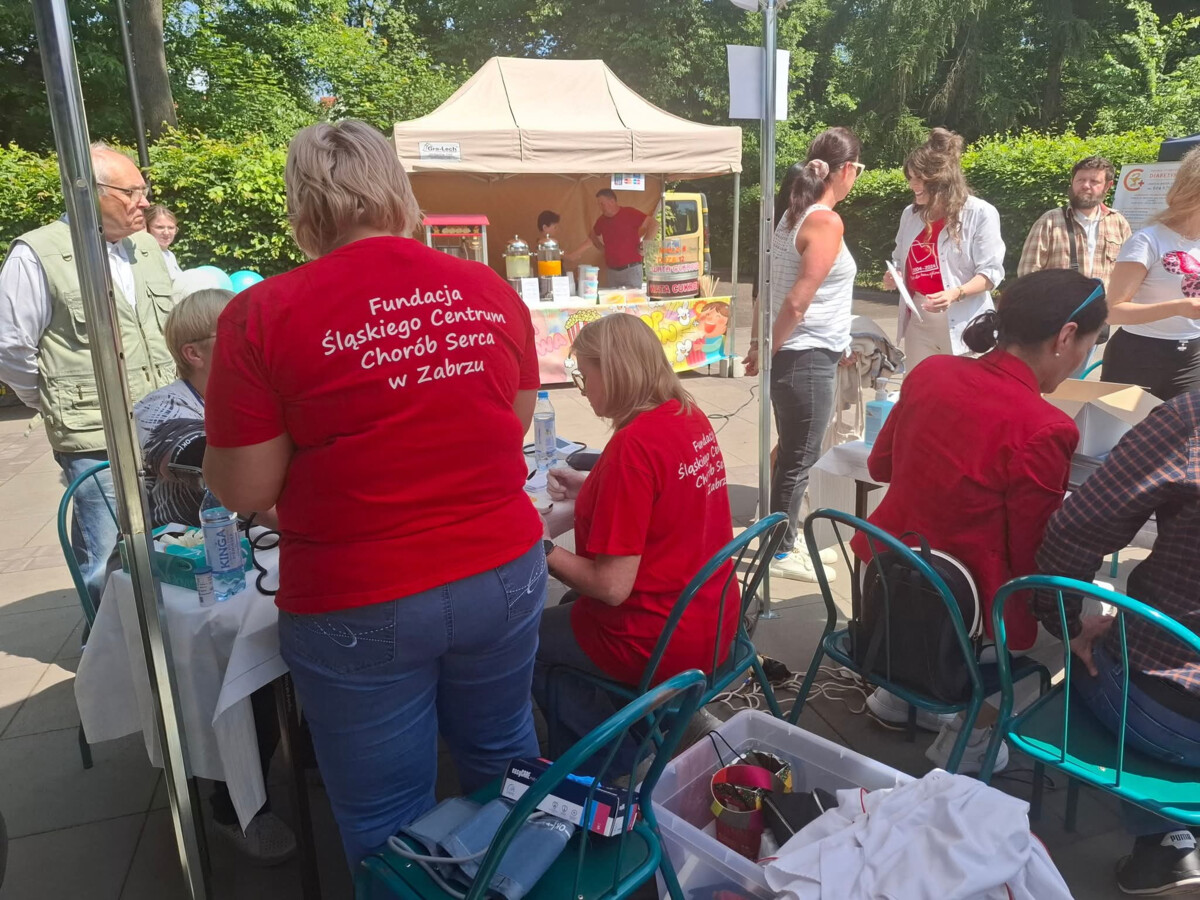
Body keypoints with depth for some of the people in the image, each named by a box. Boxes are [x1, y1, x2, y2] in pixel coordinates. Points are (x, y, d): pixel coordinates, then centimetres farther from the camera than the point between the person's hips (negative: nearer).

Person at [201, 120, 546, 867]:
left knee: (389, 820, 18)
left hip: (360, 606, -4)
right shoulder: (492, 290, -1)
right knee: (504, 762, 27)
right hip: (504, 573, 5)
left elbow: (245, 489, -8)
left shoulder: (264, 315, -12)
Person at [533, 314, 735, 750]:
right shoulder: (691, 416, -1)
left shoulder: (633, 445, -26)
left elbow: (611, 586, -24)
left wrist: (541, 551, -11)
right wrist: (589, 488, 11)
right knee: (568, 607, 28)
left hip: (658, 643, -8)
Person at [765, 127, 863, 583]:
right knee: (800, 456, 3)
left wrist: (767, 345, 15)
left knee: (793, 452, 20)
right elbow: (797, 302, -21)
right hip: (808, 357, -9)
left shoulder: (794, 216, 10)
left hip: (791, 354, 9)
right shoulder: (827, 223, -16)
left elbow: (775, 290, 13)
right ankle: (782, 551, 15)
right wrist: (770, 349, -10)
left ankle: (787, 536, 33)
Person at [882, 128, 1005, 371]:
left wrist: (956, 293, -26)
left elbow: (991, 271, -9)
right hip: (918, 323, 5)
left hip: (962, 324, -5)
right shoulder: (910, 214, 9)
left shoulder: (981, 213, -7)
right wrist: (894, 276, -1)